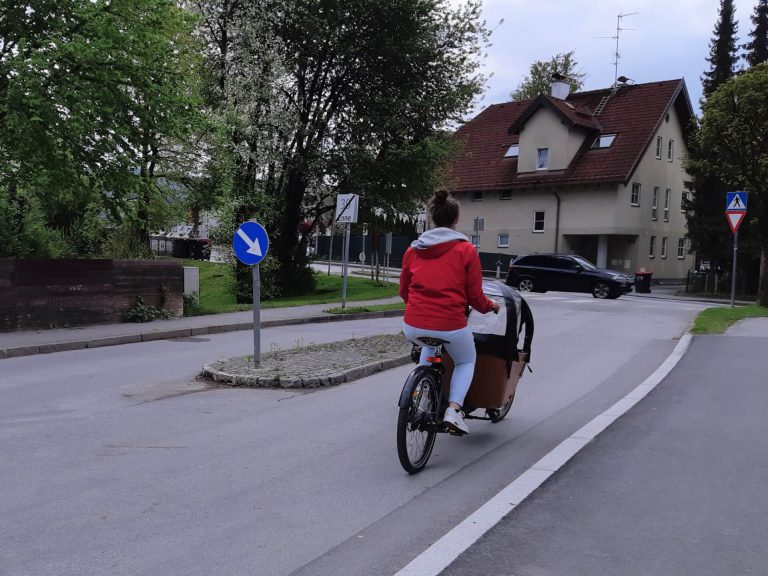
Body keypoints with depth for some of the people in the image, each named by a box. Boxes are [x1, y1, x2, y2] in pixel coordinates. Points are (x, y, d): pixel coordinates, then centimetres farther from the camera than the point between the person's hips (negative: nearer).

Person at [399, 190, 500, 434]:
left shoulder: (413, 249, 9)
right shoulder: (466, 249, -2)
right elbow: (475, 297, 0)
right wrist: (490, 306, 21)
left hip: (413, 326, 4)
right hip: (450, 325, -4)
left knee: (429, 346, 39)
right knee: (466, 362, 26)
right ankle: (453, 409, 5)